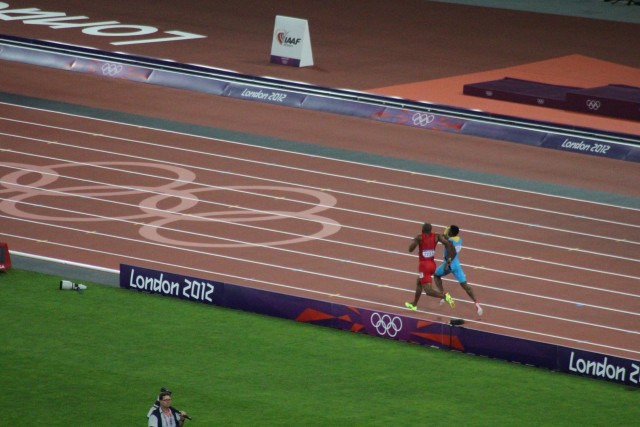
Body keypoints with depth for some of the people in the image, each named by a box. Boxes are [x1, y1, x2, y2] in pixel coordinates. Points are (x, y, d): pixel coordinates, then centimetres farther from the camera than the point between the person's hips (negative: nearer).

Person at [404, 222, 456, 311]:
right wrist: (449, 257, -5)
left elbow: (410, 249, -14)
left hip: (424, 265, -7)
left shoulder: (419, 237, -11)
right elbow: (447, 243, -11)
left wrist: (413, 241, 6)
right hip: (432, 264, 7)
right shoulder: (436, 236, 0)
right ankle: (414, 304, 43)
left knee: (428, 290, -9)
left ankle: (444, 296, -36)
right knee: (419, 282, 30)